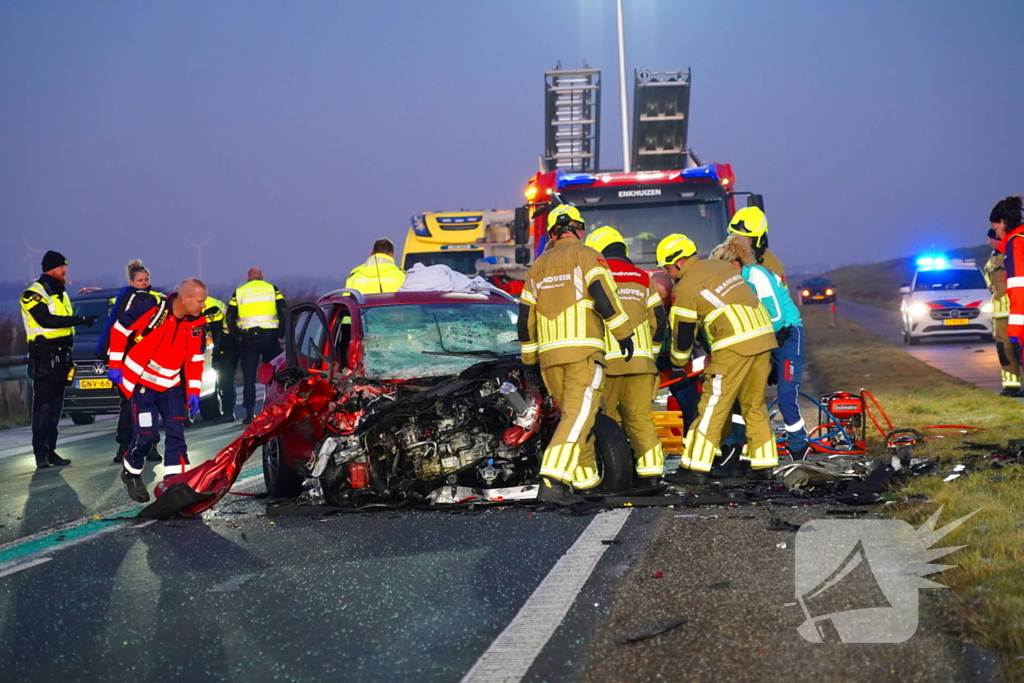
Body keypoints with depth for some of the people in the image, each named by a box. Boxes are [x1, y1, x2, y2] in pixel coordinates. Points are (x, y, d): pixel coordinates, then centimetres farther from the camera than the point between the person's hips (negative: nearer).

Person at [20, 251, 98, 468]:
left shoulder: (60, 293, 19)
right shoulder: (34, 294, -9)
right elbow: (46, 320, -22)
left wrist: (69, 358, 17)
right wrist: (80, 319, -25)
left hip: (61, 357, 8)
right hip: (44, 358, -8)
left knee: (56, 407, 7)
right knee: (43, 406, -10)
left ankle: (50, 450, 10)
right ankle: (41, 452, -11)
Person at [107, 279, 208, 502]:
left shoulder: (197, 323, -6)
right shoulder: (152, 308, -20)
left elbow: (195, 359, 4)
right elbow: (120, 329, -9)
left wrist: (193, 391, -2)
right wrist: (115, 365, -8)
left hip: (171, 385, 5)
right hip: (142, 381, -5)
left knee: (176, 433, -3)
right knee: (145, 434, -9)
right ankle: (131, 472, 18)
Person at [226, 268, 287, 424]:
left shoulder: (238, 292, 12)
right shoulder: (272, 289, 8)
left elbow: (230, 317, 6)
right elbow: (284, 312, 0)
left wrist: (237, 337, 9)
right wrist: (281, 335, 2)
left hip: (247, 337, 1)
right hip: (269, 335, -1)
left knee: (249, 377, 5)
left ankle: (250, 412, 0)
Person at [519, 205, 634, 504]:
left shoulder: (538, 266, 19)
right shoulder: (585, 255, 3)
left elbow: (525, 318, 18)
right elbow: (603, 295, -12)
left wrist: (529, 361, 22)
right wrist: (623, 333, -7)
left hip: (548, 355, 6)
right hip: (583, 350, -6)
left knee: (573, 414, 18)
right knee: (578, 416, -11)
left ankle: (585, 477, 22)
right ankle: (551, 482, -25)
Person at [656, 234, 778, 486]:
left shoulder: (685, 288, -2)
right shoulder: (720, 266, 20)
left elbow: (683, 334, 4)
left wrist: (678, 363, 21)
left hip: (735, 345, -8)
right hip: (764, 336, 8)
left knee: (713, 406, -4)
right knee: (754, 405, 15)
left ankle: (695, 468, -4)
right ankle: (763, 465, 15)